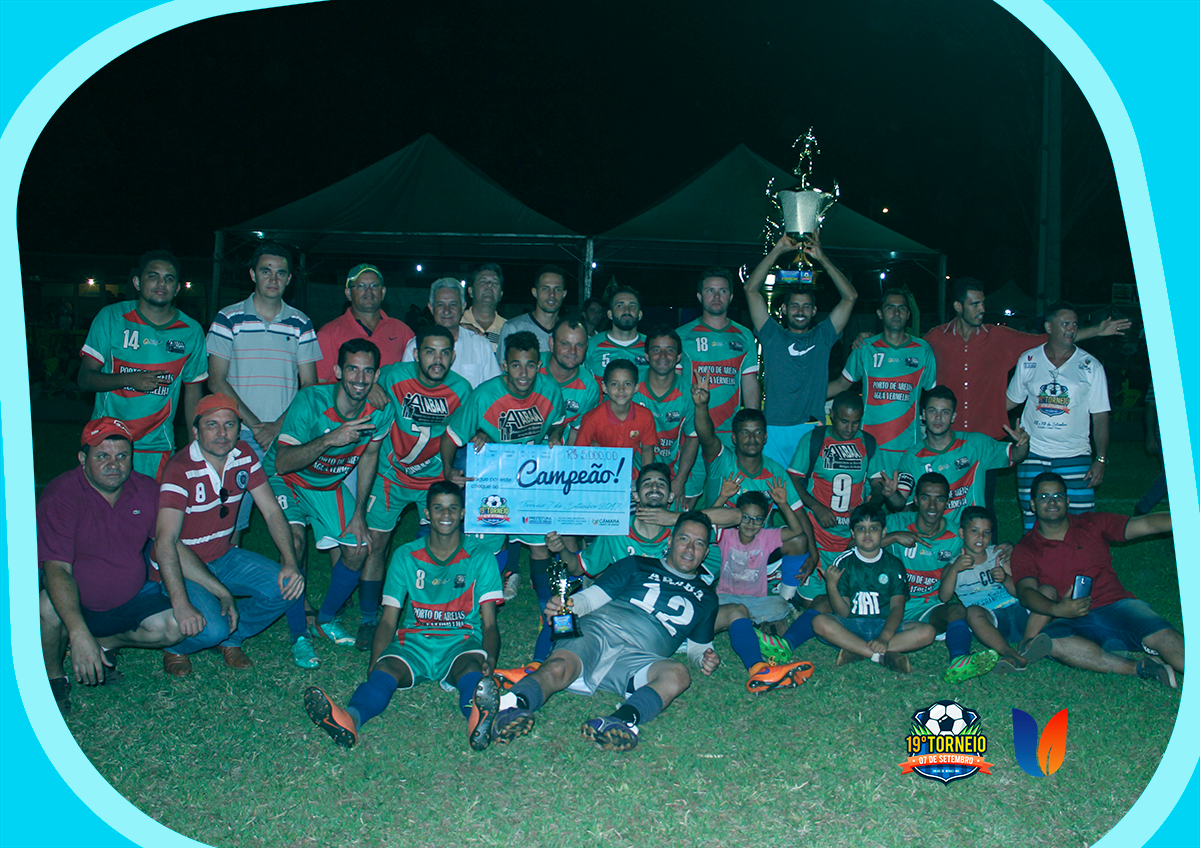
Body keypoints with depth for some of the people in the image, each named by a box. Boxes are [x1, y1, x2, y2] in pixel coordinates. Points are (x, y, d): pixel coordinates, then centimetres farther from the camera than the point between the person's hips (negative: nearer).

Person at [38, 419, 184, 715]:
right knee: (48, 607, -35)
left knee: (176, 627, -17)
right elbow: (57, 570, -30)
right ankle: (54, 676, -5)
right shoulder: (60, 495, -21)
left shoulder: (146, 491, -5)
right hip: (73, 603, -3)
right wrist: (79, 634, -42)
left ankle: (106, 644, 9)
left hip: (129, 599, 4)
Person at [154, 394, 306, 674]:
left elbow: (272, 511, 0)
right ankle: (175, 645, 8)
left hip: (223, 557, 6)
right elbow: (165, 543, -31)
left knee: (286, 586, -16)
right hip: (182, 566, -6)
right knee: (211, 627, -29)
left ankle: (230, 638, 9)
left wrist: (290, 563, -16)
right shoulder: (180, 470, -23)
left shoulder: (244, 456, -4)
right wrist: (223, 593, -36)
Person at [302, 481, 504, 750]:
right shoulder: (405, 556, 11)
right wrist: (374, 663, -14)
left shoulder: (480, 559, 8)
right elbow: (388, 620, 6)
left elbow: (489, 624, 2)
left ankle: (479, 718, -71)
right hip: (414, 641, 2)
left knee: (472, 670, -38)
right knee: (385, 670, -32)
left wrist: (490, 658, -21)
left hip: (462, 641, -1)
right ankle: (350, 719, -63)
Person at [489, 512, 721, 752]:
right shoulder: (636, 566, 21)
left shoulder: (705, 597, 28)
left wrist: (705, 658, 8)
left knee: (678, 674, -35)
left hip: (636, 658, 1)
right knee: (558, 668, -35)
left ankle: (623, 718, -60)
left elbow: (698, 646, 33)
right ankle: (511, 704, -60)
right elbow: (591, 597, 13)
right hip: (596, 632, 0)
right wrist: (567, 606, -10)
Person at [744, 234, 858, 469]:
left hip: (813, 431, 1)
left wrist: (822, 258, 2)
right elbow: (751, 290, 5)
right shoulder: (773, 336, 11)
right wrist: (778, 249, 3)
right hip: (774, 430, -1)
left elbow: (850, 297, 7)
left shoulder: (822, 337, 14)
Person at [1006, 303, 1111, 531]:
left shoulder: (1091, 366, 3)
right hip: (1033, 455, 1)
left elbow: (1100, 417, 4)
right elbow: (1011, 401, 18)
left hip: (1075, 457, -1)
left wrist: (1101, 459, -4)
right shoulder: (1028, 361, 6)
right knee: (1033, 526, 0)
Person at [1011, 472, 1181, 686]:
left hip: (1117, 606, 2)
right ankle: (1139, 668, -34)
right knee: (1049, 640, -34)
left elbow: (1146, 524, 8)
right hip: (1073, 622, -2)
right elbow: (1025, 592, -6)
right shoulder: (1025, 550, 9)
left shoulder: (1093, 524, 17)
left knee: (1160, 635, -27)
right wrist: (1057, 609, -26)